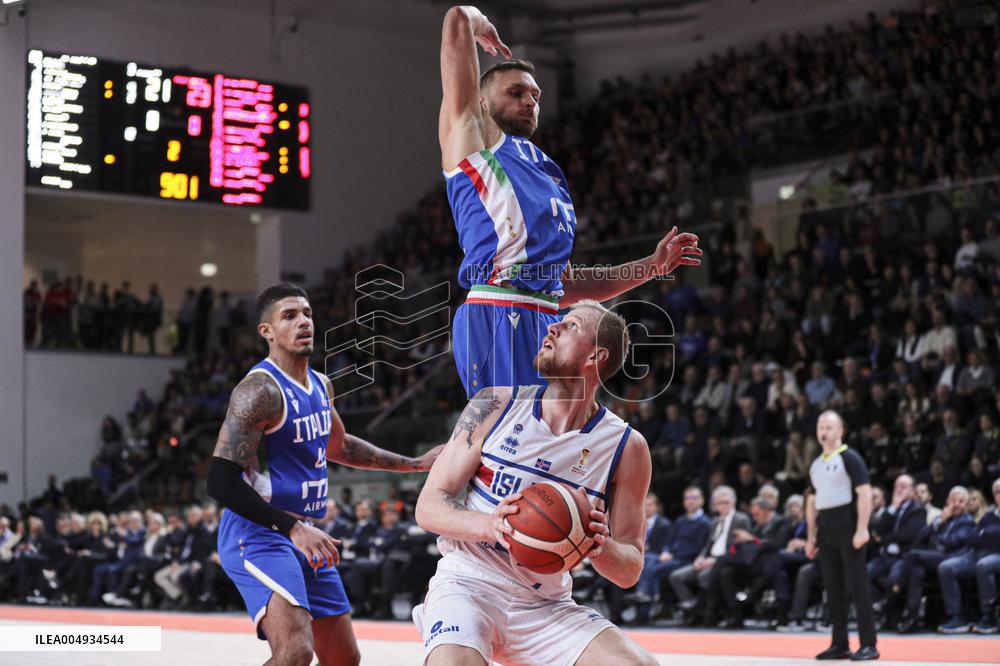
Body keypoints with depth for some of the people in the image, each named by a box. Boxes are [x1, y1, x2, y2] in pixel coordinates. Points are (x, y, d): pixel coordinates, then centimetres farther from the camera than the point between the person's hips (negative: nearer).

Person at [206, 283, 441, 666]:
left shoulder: (320, 386, 10)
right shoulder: (260, 390, -18)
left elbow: (338, 447, 30)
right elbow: (221, 481, -23)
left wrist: (414, 464, 28)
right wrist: (293, 528, -27)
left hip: (304, 537, 9)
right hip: (257, 535, -9)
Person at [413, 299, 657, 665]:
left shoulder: (626, 447, -1)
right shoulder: (496, 405, -2)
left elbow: (629, 572, 2)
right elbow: (429, 505, -3)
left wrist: (601, 548, -22)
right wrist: (487, 524, -24)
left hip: (546, 604, 2)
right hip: (468, 583, -2)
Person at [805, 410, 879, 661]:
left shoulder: (849, 457, -6)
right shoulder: (816, 464, 16)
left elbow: (865, 493, -13)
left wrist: (862, 529, -20)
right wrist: (811, 535, 16)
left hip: (848, 529, -7)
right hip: (825, 532, 7)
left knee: (857, 585, -8)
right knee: (833, 588, 8)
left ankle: (868, 645, -6)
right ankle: (839, 644, 13)